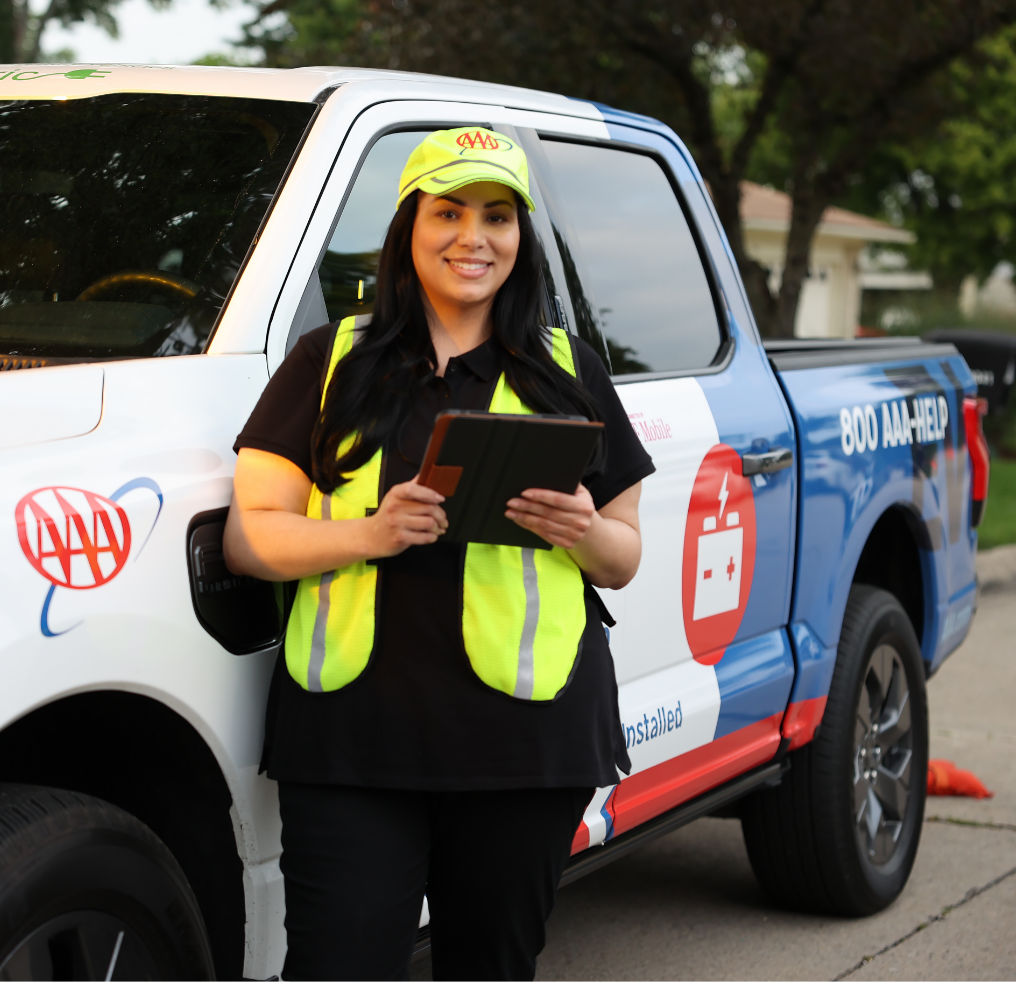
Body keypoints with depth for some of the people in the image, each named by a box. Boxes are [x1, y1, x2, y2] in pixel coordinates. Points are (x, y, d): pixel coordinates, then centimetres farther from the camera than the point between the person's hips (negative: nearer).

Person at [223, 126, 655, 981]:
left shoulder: (569, 374, 14)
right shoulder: (330, 364, 10)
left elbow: (624, 559, 16)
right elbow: (249, 537, 4)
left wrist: (581, 530, -7)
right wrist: (369, 532, -14)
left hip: (527, 734, 1)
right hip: (353, 731, -1)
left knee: (493, 965, 9)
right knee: (340, 964, -4)